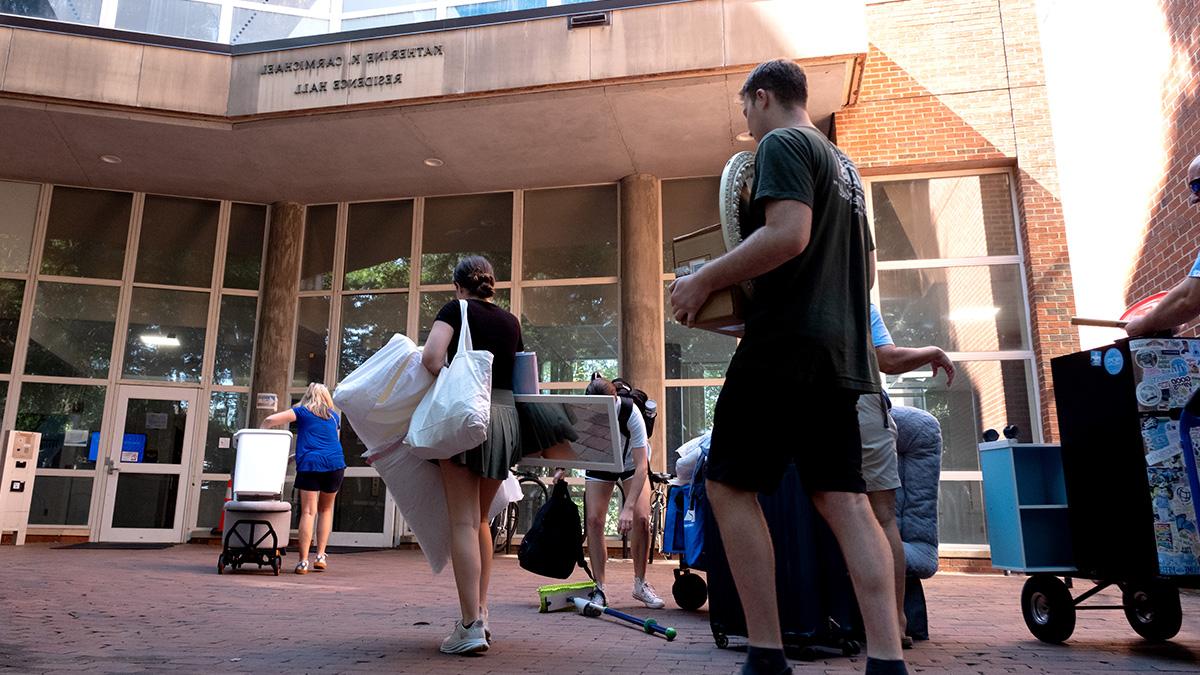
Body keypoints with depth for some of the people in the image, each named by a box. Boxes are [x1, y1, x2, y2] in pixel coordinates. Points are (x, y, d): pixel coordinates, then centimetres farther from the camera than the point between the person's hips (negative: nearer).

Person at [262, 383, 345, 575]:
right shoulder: (335, 417, 20)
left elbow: (270, 420, 1)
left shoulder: (302, 412, 11)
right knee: (326, 509, 16)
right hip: (335, 464, 2)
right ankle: (321, 556, 12)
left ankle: (303, 561, -10)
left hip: (309, 464, -2)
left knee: (308, 512, -4)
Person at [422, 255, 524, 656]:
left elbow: (431, 357, -13)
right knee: (480, 519, 17)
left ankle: (471, 626, -6)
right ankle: (481, 613, 19)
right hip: (506, 417, 6)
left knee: (464, 522, -4)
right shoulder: (511, 322, 18)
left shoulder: (456, 309, 3)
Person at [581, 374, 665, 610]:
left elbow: (641, 466, -38)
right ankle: (599, 588, -2)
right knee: (594, 519, -13)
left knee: (641, 517, -16)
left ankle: (640, 583, 2)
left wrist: (628, 508, -44)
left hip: (631, 463, -2)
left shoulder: (630, 413, -37)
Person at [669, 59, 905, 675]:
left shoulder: (781, 145, -3)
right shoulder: (843, 165, 25)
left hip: (785, 343, -9)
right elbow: (866, 269, 27)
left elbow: (788, 234, -20)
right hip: (841, 350, 9)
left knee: (730, 487, -3)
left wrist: (704, 280, -13)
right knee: (842, 498, 4)